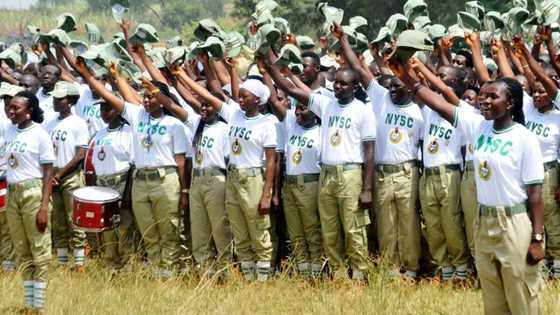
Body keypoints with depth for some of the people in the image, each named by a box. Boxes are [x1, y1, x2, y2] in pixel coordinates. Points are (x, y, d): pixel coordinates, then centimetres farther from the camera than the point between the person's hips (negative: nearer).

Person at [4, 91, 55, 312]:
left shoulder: (40, 135, -9)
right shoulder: (10, 131, 8)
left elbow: (48, 173, -10)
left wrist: (44, 206, -17)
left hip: (33, 192, -7)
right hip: (12, 193, 7)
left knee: (39, 250, -3)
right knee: (22, 251, 11)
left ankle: (39, 305, -1)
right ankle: (28, 304, 17)